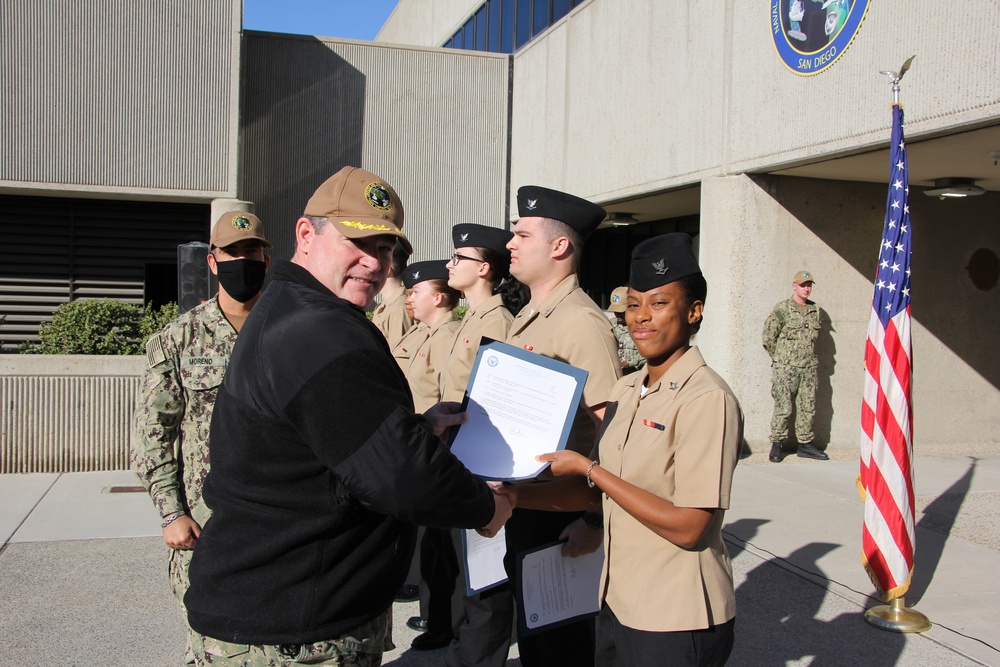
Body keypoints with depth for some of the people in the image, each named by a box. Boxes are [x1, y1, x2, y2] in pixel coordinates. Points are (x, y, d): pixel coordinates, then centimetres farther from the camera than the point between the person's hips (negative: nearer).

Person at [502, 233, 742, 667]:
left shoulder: (707, 399, -18)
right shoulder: (625, 390, 7)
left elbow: (687, 528, -23)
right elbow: (597, 491, 9)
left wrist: (588, 469, -18)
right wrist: (515, 496, -4)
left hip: (677, 623, -7)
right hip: (617, 603, 7)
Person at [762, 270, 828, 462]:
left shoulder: (815, 310, 10)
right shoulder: (782, 309, -6)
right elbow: (768, 336, -5)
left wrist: (810, 356, 15)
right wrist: (779, 358, 0)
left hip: (809, 368, 5)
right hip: (785, 368, -5)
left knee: (808, 407, 8)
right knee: (783, 408, -4)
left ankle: (805, 444, 18)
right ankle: (776, 444, 5)